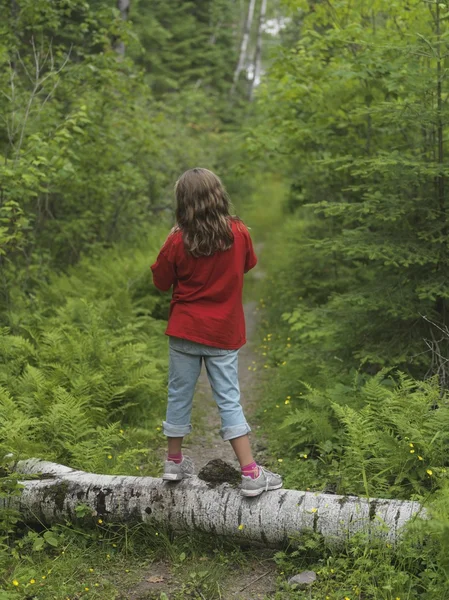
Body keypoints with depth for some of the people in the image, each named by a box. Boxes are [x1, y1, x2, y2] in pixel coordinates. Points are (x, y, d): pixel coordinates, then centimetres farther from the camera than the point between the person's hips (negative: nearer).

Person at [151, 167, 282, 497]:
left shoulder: (178, 242, -12)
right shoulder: (239, 233, -9)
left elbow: (161, 281, 1)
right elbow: (248, 263, 11)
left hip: (184, 332, 0)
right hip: (224, 334, 0)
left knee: (179, 395, 14)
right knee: (229, 400, 4)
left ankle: (175, 461, 29)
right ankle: (250, 473, 2)